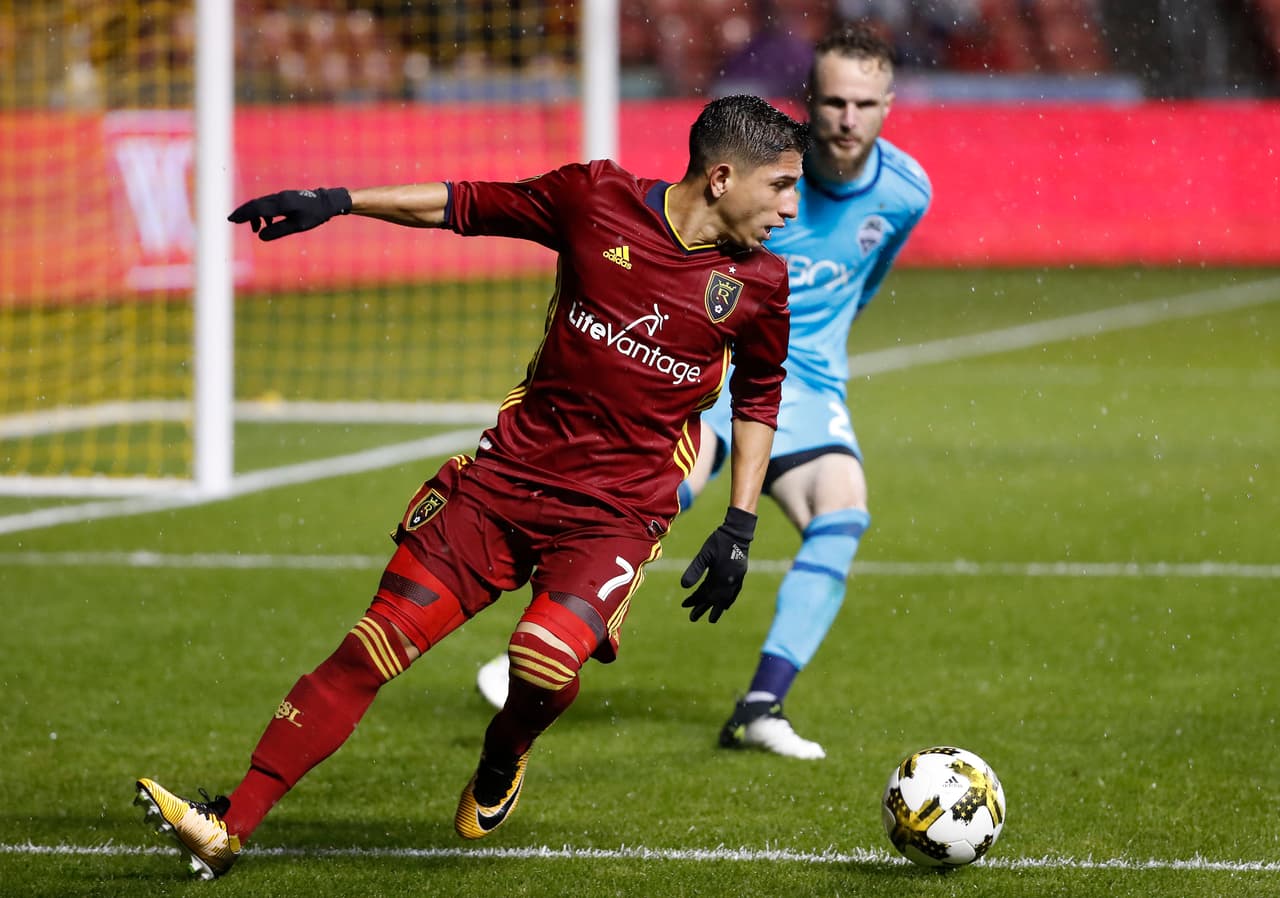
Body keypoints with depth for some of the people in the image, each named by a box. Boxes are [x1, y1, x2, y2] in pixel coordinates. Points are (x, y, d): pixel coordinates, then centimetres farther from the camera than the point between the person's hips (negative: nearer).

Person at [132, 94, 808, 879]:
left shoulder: (760, 284, -3)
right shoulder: (598, 199, -5)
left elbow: (760, 396, 14)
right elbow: (468, 205, 8)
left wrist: (739, 528, 8)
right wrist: (334, 203, 5)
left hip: (617, 511, -1)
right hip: (510, 470, 1)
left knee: (547, 654, -27)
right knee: (377, 644, -6)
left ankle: (502, 766, 9)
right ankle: (229, 827, -3)